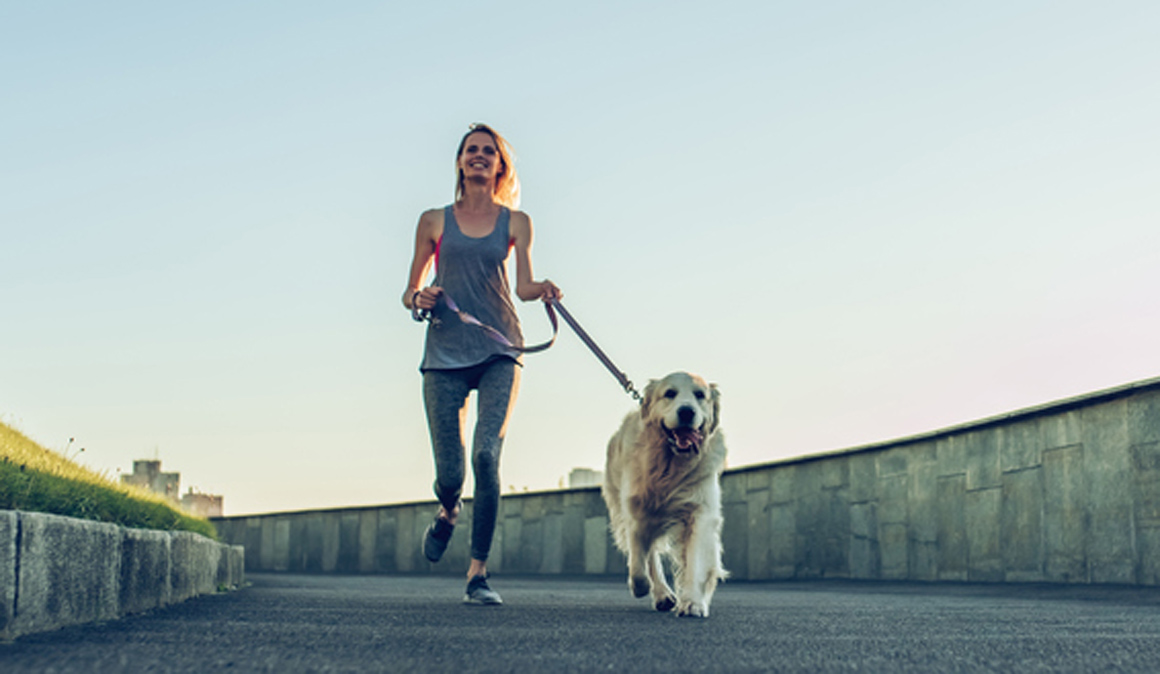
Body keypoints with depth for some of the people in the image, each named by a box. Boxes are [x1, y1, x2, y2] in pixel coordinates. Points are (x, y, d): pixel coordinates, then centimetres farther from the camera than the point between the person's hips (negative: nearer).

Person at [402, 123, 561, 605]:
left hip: (499, 351, 0)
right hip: (445, 352, 1)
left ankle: (478, 574, -11)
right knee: (448, 471, -4)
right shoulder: (434, 221, 12)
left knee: (486, 454, -18)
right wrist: (419, 300, -7)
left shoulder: (515, 222, 12)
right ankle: (448, 512, 35)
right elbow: (409, 292, 15)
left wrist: (541, 289, -20)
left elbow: (524, 285, 2)